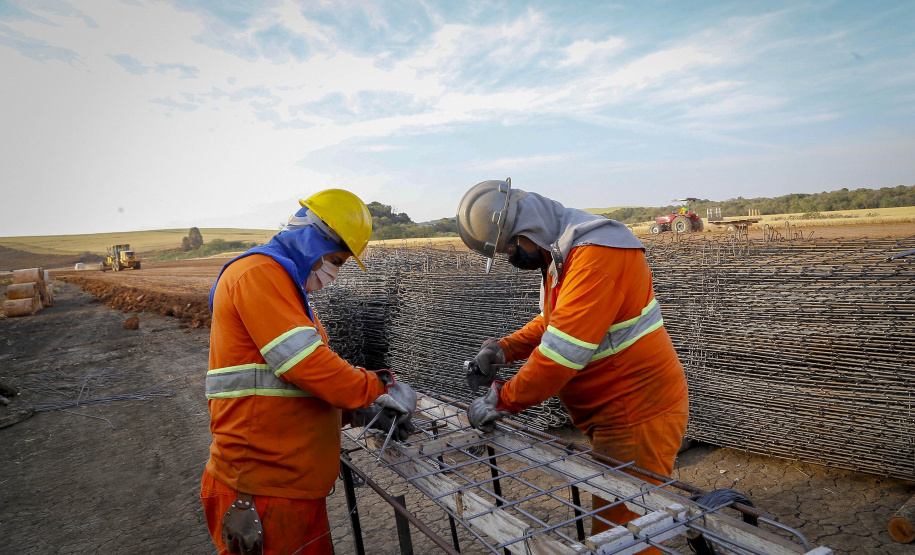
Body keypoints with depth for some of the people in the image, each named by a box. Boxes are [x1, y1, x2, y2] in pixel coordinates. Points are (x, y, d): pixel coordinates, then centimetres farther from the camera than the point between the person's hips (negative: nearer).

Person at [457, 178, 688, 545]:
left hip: (639, 416, -9)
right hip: (614, 413, 9)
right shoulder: (558, 254, 8)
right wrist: (502, 350, 2)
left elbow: (563, 349, -28)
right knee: (610, 518, 17)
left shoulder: (595, 251, -24)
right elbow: (551, 321, 18)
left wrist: (500, 401, -17)